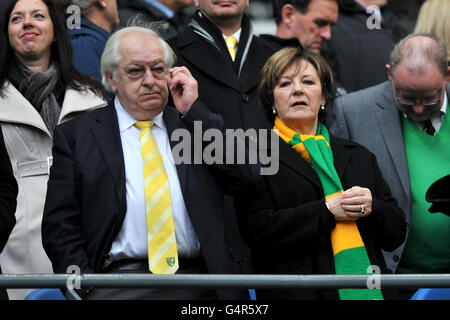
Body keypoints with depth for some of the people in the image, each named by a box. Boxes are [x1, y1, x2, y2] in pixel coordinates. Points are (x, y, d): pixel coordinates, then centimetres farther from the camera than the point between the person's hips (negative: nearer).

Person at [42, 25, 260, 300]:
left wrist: (194, 110, 4)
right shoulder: (76, 135, 11)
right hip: (119, 285, -3)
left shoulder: (197, 124, 19)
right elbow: (60, 226, 6)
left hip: (199, 287, 3)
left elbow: (247, 177, 4)